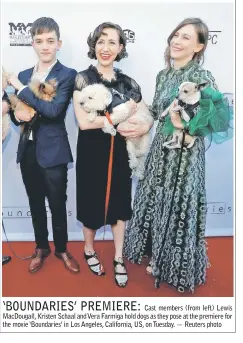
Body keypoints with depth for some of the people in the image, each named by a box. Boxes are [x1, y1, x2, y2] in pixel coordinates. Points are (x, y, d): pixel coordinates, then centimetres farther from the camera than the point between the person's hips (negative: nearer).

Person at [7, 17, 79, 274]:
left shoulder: (68, 75, -6)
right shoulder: (23, 75, 11)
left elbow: (54, 110, -21)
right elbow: (15, 110, 14)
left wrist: (21, 88, -13)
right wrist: (18, 114, -10)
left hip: (52, 151, -5)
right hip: (27, 150, 5)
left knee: (58, 205, 8)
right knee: (35, 205, 16)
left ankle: (61, 249, 31)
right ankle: (41, 248, 37)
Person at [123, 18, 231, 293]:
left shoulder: (203, 77, -12)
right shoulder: (163, 74, 9)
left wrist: (186, 125, -30)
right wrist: (142, 128, 1)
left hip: (186, 155, -7)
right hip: (161, 150, 7)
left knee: (179, 209, 5)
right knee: (157, 204, 16)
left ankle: (178, 270, 29)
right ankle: (158, 258, 39)